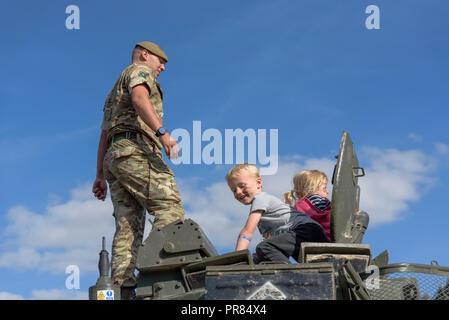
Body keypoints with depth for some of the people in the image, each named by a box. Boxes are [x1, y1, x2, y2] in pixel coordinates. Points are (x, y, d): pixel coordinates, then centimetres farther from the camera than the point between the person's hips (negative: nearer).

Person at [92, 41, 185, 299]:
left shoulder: (116, 91, 36)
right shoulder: (139, 71, 9)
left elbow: (104, 136, 29)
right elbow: (139, 99, -15)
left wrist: (101, 176, 24)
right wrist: (162, 132, -28)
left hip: (114, 156, 9)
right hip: (136, 149, -9)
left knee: (128, 227, -3)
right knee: (170, 208, -18)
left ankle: (122, 288, -17)